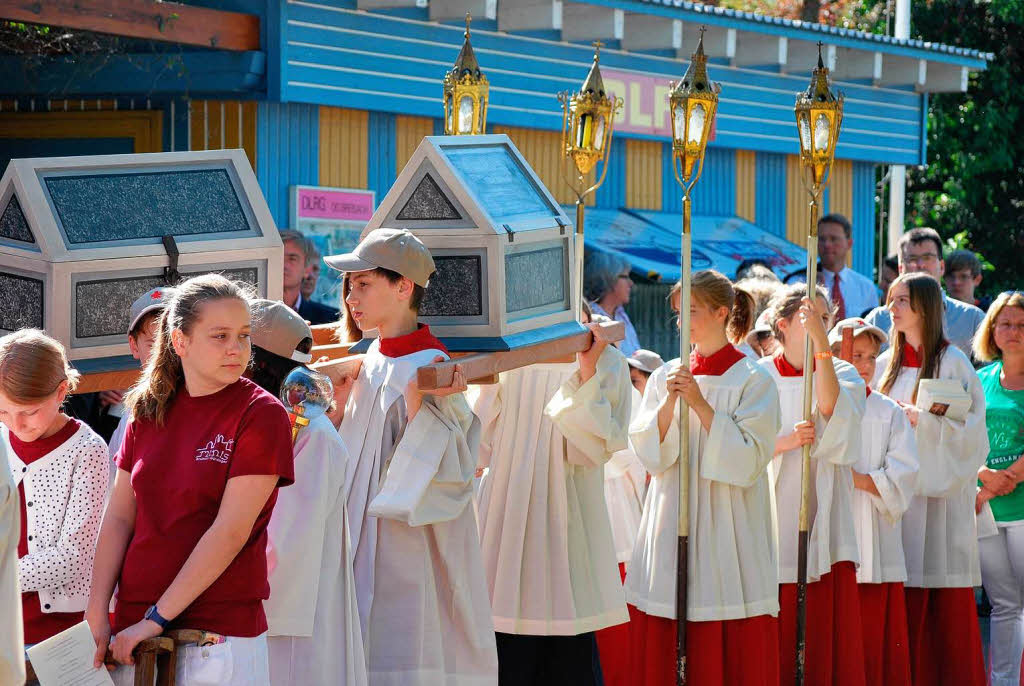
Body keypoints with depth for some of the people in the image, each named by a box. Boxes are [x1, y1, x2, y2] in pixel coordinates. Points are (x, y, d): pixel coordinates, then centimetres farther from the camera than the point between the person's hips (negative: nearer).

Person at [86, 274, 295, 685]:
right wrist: (97, 616, -4)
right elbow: (119, 517, 6)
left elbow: (230, 532, -14)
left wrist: (158, 618, -16)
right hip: (133, 631, 4)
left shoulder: (261, 415, -7)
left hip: (220, 633, -4)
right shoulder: (148, 411, 8)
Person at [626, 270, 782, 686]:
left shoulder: (753, 381, -3)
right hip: (671, 521, 4)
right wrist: (670, 403, -10)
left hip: (726, 524, -4)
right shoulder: (666, 376, 10)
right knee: (657, 643, 1)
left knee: (729, 648, -4)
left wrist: (701, 404, -15)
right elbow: (646, 451, 4)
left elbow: (748, 460, -12)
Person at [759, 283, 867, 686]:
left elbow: (831, 410, -14)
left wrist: (821, 342, -20)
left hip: (823, 522, 1)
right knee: (774, 643, -4)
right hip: (773, 514, 0)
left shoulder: (842, 374, 9)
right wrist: (787, 441, -15)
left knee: (828, 638, -5)